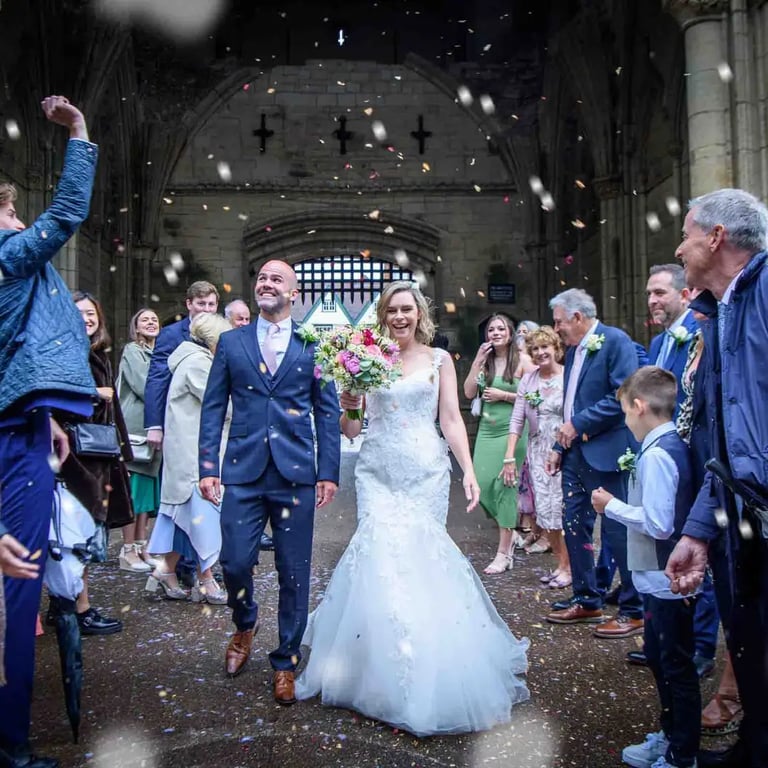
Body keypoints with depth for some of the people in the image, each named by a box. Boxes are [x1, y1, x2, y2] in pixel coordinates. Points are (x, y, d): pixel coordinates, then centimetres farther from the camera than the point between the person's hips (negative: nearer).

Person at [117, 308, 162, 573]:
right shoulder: (132, 351, -3)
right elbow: (144, 387, -13)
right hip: (136, 426, -7)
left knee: (146, 489, 8)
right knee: (134, 488, -6)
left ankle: (141, 547, 13)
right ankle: (128, 551, -2)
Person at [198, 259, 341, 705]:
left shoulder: (314, 345, 6)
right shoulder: (231, 343, 10)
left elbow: (328, 412, 5)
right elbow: (213, 408, 8)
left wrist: (329, 473, -2)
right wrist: (208, 467, -1)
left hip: (295, 475, -1)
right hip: (243, 472, 1)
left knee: (294, 573, 5)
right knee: (235, 562, -2)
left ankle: (286, 662, 24)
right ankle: (245, 624, 33)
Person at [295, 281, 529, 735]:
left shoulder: (438, 359, 7)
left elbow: (452, 419, 3)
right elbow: (351, 429, 7)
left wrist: (469, 471, -7)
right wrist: (348, 407, -14)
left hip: (426, 472, 0)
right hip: (378, 472, 1)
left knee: (421, 558, -1)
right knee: (383, 555, -7)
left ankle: (427, 666, 16)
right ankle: (382, 669, 9)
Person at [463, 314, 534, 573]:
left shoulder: (521, 361, -4)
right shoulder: (484, 362, 10)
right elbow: (469, 392, 2)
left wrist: (504, 395, -11)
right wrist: (477, 362, -4)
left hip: (511, 431, -5)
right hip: (487, 430, 5)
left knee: (505, 485, -5)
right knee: (482, 484, 1)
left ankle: (504, 552, 4)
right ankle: (508, 532, 28)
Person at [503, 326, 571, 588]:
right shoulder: (528, 380, 6)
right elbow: (517, 420, 5)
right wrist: (509, 457, 1)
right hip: (538, 451, 4)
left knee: (559, 508, -5)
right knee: (544, 509, 5)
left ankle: (566, 566, 14)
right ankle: (562, 563, 22)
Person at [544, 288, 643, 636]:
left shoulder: (615, 341, -11)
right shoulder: (573, 350, 15)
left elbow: (622, 397, -20)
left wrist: (578, 425, -16)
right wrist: (559, 446, 15)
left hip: (604, 452, -9)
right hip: (575, 454, 9)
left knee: (617, 529, -2)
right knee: (574, 526, 12)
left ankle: (634, 610, 11)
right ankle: (586, 601, 26)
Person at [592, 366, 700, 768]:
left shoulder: (656, 454, -24)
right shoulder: (675, 445, 6)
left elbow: (658, 524, -27)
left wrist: (612, 506, -16)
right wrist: (620, 504, 9)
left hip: (666, 581, -10)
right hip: (665, 577, 10)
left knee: (677, 667, 6)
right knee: (659, 657, 24)